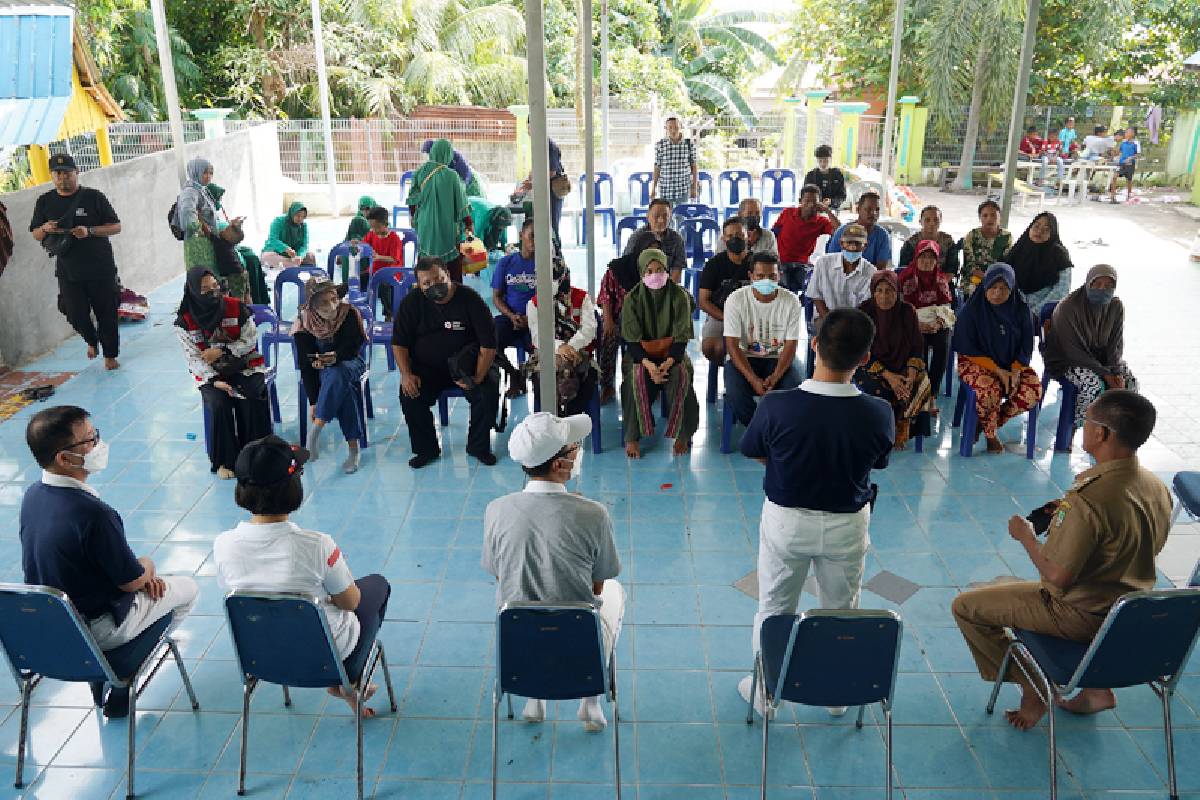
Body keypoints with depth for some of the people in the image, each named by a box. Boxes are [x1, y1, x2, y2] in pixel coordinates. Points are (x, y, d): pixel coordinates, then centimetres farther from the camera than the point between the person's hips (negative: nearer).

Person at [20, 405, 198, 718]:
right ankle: (120, 691, 19)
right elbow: (132, 581, -20)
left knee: (142, 574, 30)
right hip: (95, 631, -7)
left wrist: (136, 569, 3)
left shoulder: (32, 495, -8)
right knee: (187, 588, 13)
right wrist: (147, 566, 2)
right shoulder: (91, 513, -33)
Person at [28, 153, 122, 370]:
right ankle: (91, 340, 31)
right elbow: (36, 234, 14)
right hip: (68, 271, 2)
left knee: (106, 313, 4)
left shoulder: (93, 197, -2)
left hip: (100, 268, -2)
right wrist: (45, 229, -10)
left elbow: (116, 227, -3)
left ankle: (110, 355, 22)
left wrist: (89, 231, -19)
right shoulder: (44, 202, 7)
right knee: (75, 315, -1)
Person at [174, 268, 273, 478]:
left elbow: (250, 341, -4)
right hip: (210, 373, 0)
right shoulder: (185, 320, -5)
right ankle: (224, 460, -12)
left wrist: (221, 350, -15)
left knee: (250, 400, -27)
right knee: (219, 404, -27)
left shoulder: (237, 308, -5)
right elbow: (193, 358, -8)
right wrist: (214, 381, -22)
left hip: (245, 366, 0)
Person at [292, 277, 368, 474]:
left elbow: (353, 347, -11)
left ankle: (315, 431, -36)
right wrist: (313, 401, -20)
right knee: (344, 386, -35)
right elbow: (306, 366, -14)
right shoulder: (303, 324, -16)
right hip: (320, 370, 0)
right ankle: (353, 448, -36)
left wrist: (336, 356, -35)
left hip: (350, 362, 0)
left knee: (336, 375, -38)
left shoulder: (349, 313, -17)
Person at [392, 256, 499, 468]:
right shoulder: (412, 303, -3)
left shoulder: (470, 299, -10)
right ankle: (426, 449, -3)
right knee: (409, 395, -24)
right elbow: (399, 342, 0)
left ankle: (478, 446, -4)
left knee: (489, 391, -26)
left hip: (466, 366, -1)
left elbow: (488, 344, -11)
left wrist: (479, 377, -22)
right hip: (426, 367, 2)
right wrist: (406, 374, -16)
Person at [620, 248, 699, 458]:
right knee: (637, 377, -33)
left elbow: (681, 336, -8)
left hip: (671, 353, 0)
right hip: (641, 354, 0)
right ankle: (633, 437, -21)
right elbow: (631, 339, -9)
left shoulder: (679, 296, -6)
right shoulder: (632, 298, -5)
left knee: (681, 376, -32)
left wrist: (668, 362, -25)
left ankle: (682, 435, -16)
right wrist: (648, 363, -26)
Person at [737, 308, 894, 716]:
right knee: (841, 611, 24)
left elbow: (754, 453, -8)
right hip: (847, 525, 1)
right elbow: (878, 461, -2)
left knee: (774, 608, 20)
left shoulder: (776, 406, -26)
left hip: (786, 521, -1)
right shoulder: (878, 414, -21)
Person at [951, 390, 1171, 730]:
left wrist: (1025, 535, -11)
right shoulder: (1158, 488, -6)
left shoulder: (1087, 499, -32)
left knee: (965, 606, 1)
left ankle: (1033, 691, 10)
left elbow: (1058, 576, -27)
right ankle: (1095, 686, 26)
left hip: (1081, 616, -8)